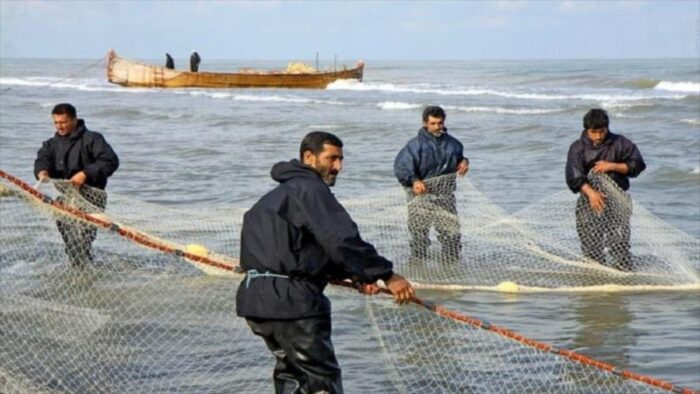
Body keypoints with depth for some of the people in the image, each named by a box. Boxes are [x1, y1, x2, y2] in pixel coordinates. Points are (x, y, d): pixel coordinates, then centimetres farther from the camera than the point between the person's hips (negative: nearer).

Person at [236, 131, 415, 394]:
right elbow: (341, 241, -21)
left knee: (292, 372, 23)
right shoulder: (310, 188, -9)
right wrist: (387, 275, -21)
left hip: (256, 298, 10)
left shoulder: (284, 193, 24)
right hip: (289, 301, -10)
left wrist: (352, 274, 8)